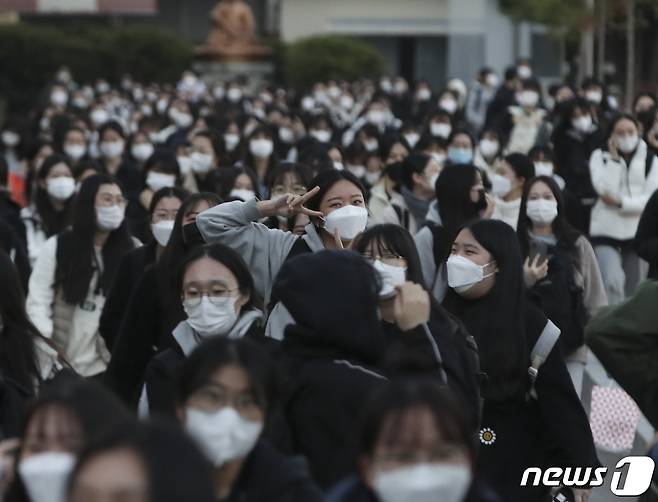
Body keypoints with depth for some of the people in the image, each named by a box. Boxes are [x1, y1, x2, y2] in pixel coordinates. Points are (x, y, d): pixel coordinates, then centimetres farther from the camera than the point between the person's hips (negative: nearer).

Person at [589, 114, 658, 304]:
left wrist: (620, 203, -14)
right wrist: (614, 158, -15)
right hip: (606, 230, -2)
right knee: (612, 282, -21)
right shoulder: (600, 156, -1)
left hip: (638, 231, 2)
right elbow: (605, 189, -16)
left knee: (634, 288, 9)